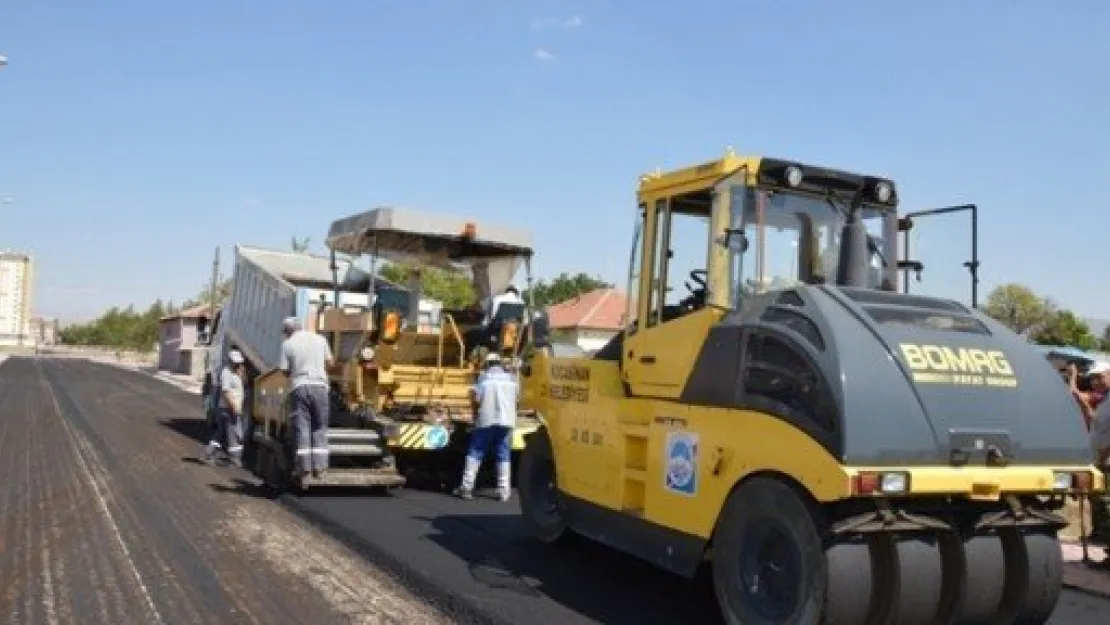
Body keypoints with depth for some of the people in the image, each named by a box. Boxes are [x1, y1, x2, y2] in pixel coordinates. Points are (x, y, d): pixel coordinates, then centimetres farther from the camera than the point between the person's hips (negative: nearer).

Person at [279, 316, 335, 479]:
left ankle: (304, 466, -1)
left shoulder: (287, 344, 1)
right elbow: (330, 362, 11)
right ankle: (319, 466, 2)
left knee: (301, 428, 2)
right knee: (320, 428, 7)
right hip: (319, 385, 2)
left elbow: (284, 370, 1)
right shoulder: (320, 339, 8)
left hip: (299, 387, -1)